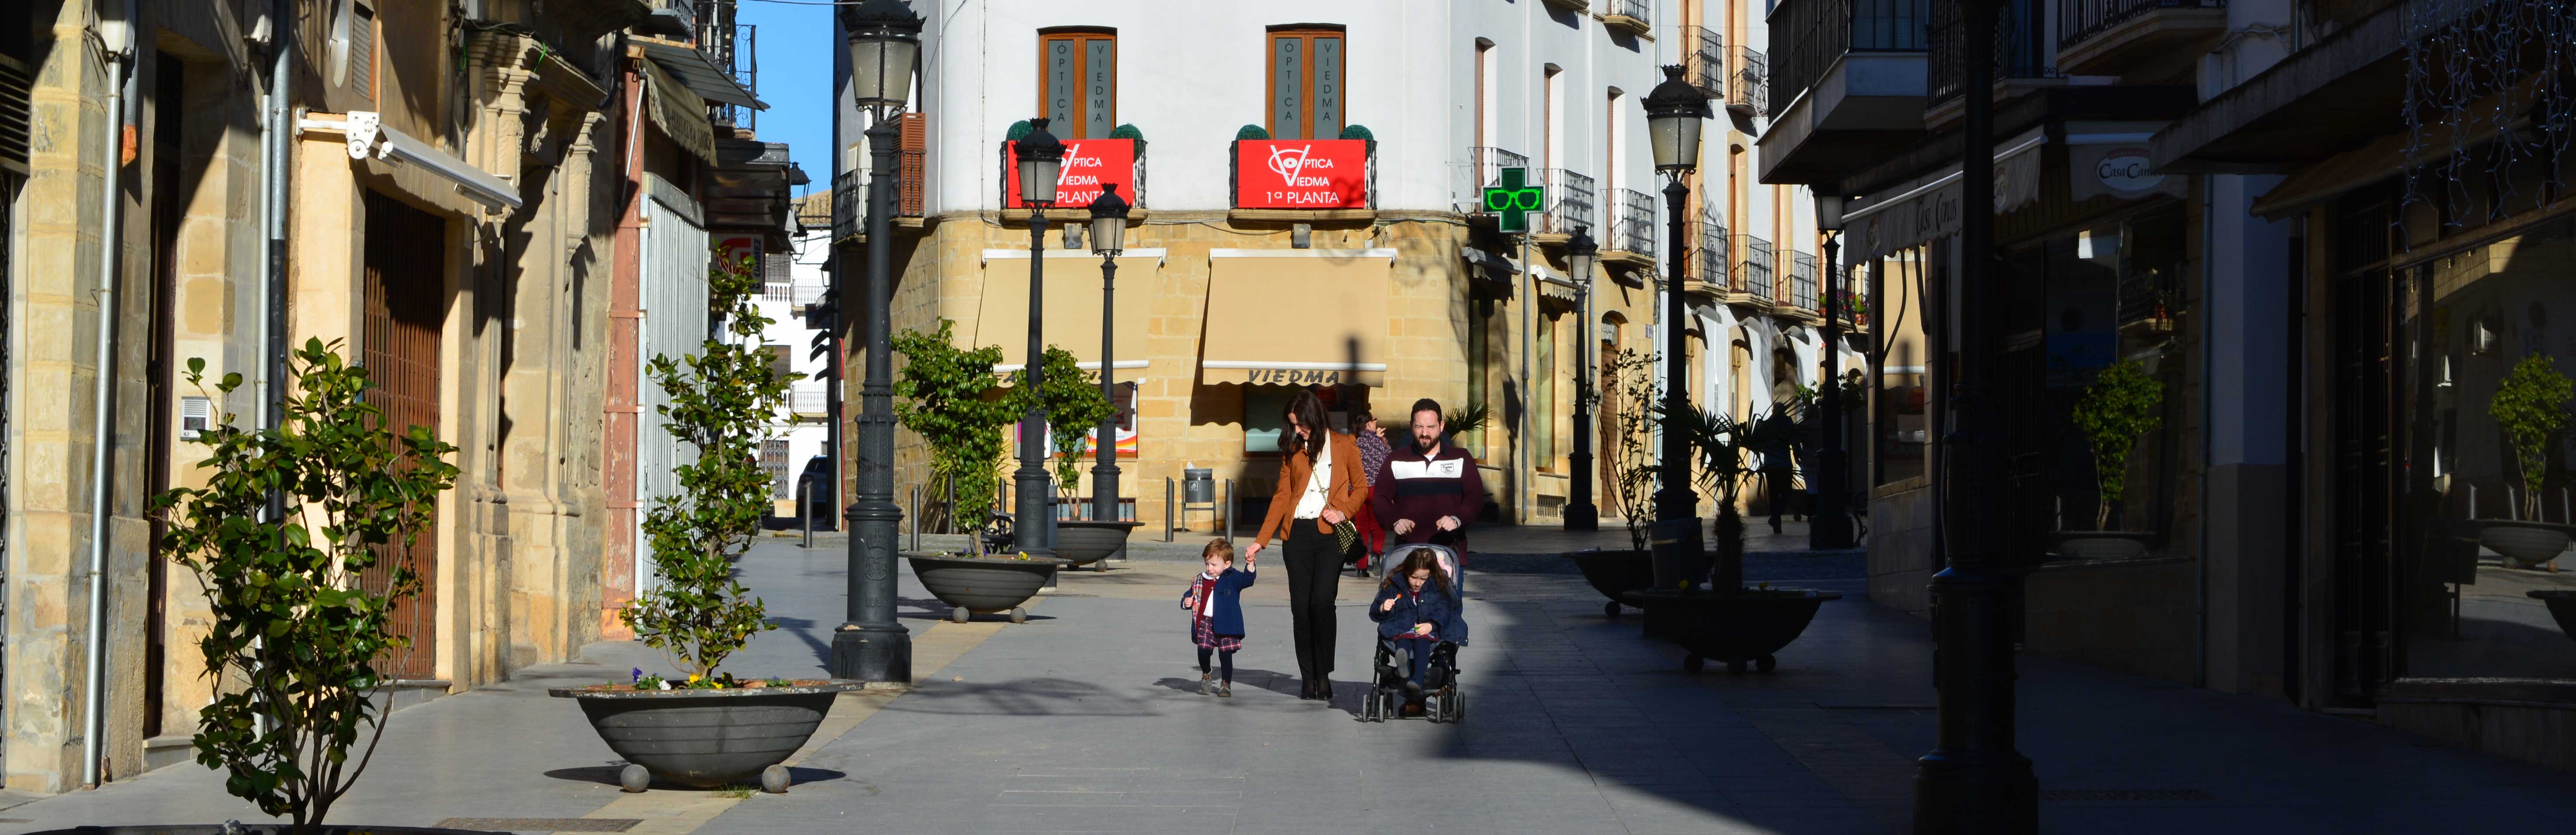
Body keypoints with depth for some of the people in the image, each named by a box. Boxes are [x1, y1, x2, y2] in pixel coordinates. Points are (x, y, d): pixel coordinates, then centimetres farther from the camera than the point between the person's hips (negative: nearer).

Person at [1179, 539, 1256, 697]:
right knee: (1203, 651, -3)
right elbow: (1191, 594, 18)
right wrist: (1187, 601, -4)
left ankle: (1226, 684, 17)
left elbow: (1247, 579, -17)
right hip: (1205, 623, 3)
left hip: (1225, 625, -3)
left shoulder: (1232, 579, -2)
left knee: (1226, 655, 0)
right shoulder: (1200, 581, 9)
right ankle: (1206, 676, 26)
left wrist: (1250, 565, -34)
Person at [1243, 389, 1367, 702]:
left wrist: (1343, 511, -10)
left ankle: (1324, 676, -4)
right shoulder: (1294, 451, 14)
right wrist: (1261, 541, 7)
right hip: (1297, 533, 3)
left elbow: (1360, 487, 9)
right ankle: (1308, 679, 2)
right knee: (1300, 606, -2)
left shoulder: (1344, 445, 6)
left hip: (1330, 535, -3)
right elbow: (1282, 496, 13)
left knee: (1321, 602, -15)